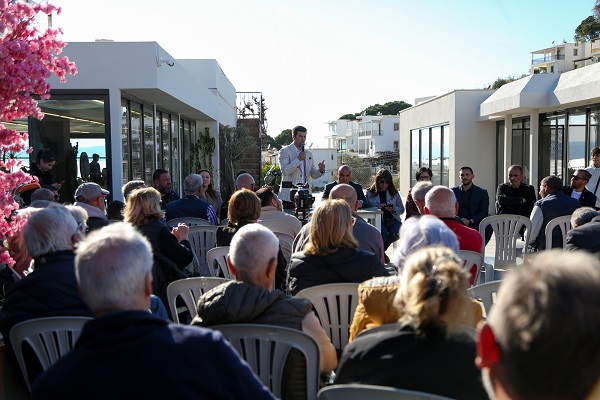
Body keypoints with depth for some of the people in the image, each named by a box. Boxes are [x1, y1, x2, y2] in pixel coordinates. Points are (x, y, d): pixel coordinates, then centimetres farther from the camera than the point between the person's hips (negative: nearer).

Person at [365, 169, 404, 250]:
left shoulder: (394, 193, 14)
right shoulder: (369, 193, 7)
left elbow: (401, 209, 15)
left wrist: (394, 209, -7)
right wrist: (377, 207, -16)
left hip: (392, 219, 3)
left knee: (396, 232, -30)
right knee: (383, 232, -35)